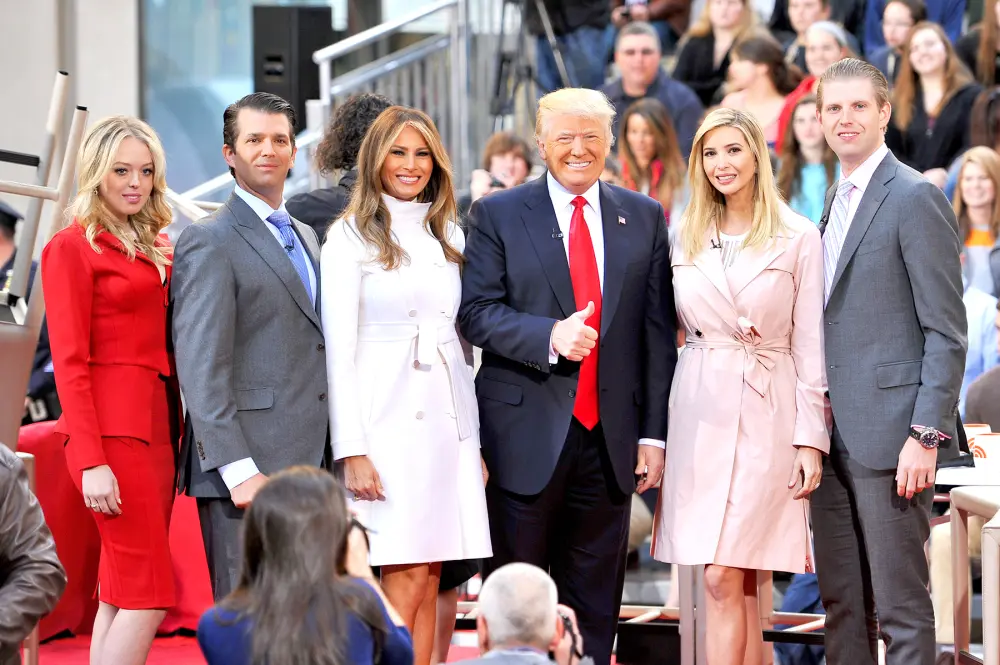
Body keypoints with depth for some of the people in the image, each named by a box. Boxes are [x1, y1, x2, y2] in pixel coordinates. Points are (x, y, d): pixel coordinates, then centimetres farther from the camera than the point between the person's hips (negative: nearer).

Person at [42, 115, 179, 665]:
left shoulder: (153, 245, 18)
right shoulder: (72, 247, -4)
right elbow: (69, 362, -10)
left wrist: (180, 433, 7)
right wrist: (91, 462, -16)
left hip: (159, 427, 8)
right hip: (112, 430, -8)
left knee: (120, 597, 6)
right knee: (148, 596, -13)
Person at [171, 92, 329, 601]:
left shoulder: (305, 237, 21)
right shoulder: (210, 242, -5)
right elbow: (200, 367, -12)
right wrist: (238, 471, -19)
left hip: (307, 463, 8)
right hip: (250, 468, -8)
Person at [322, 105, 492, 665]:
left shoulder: (450, 237, 16)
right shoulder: (351, 237, -1)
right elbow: (340, 350, -6)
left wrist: (476, 440, 10)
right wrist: (351, 451, -13)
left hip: (449, 423, 5)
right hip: (389, 423, -5)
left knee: (428, 583, 3)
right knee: (407, 579, -10)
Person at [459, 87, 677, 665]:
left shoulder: (645, 218, 10)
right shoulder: (499, 215, 3)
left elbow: (658, 332, 7)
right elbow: (477, 311, -5)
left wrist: (655, 432, 1)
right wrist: (550, 336, -21)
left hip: (610, 438, 2)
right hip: (527, 437, -2)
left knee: (595, 608, 8)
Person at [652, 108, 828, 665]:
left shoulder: (799, 238, -1)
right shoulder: (687, 238, 11)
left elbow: (810, 347, -2)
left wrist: (811, 439, -8)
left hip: (766, 414, -4)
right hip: (700, 414, 4)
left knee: (726, 579, -9)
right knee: (734, 582, 3)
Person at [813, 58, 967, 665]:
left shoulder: (915, 198, -9)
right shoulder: (837, 199, 17)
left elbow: (946, 332, -13)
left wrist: (926, 436, -18)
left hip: (889, 430, -9)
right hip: (834, 432, 9)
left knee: (901, 605, -5)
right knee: (841, 599, 12)